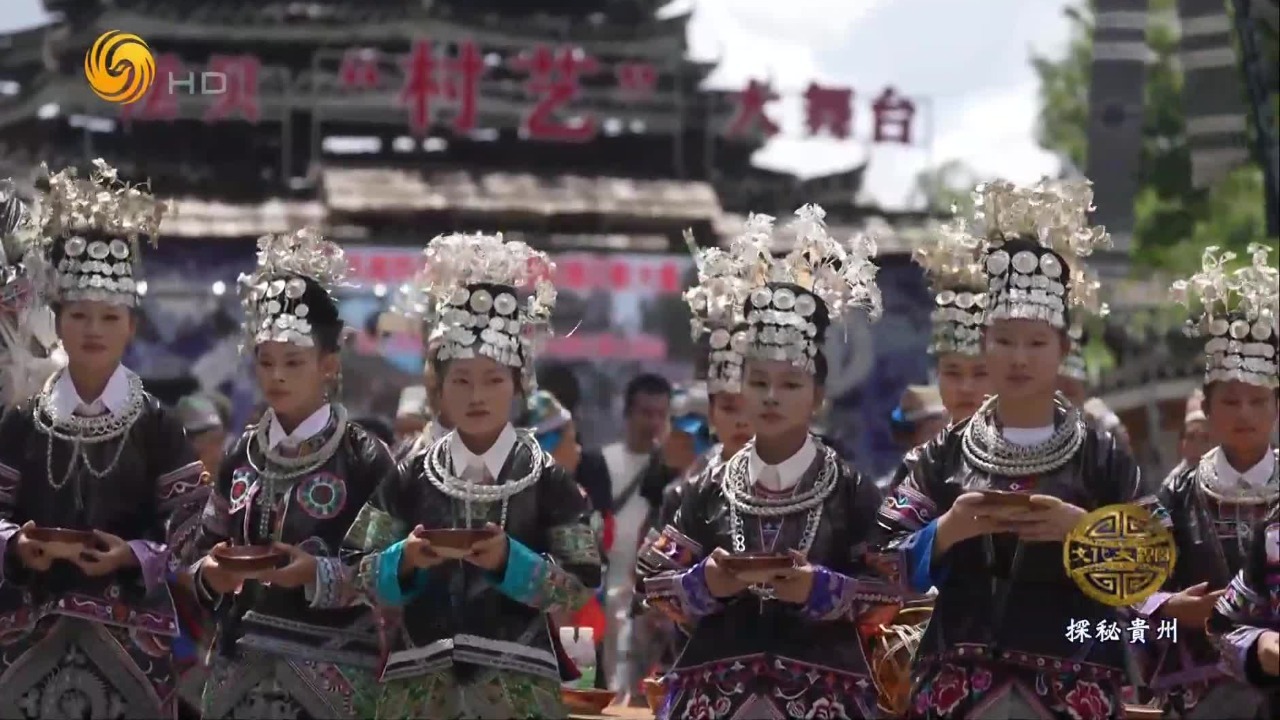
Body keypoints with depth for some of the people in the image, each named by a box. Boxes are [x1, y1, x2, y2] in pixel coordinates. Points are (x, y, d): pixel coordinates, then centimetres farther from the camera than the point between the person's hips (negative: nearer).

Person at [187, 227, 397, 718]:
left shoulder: (363, 458, -4)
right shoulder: (243, 454, 10)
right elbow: (207, 549, 14)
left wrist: (319, 575, -20)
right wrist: (211, 574, -7)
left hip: (329, 670, -4)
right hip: (240, 666, 4)